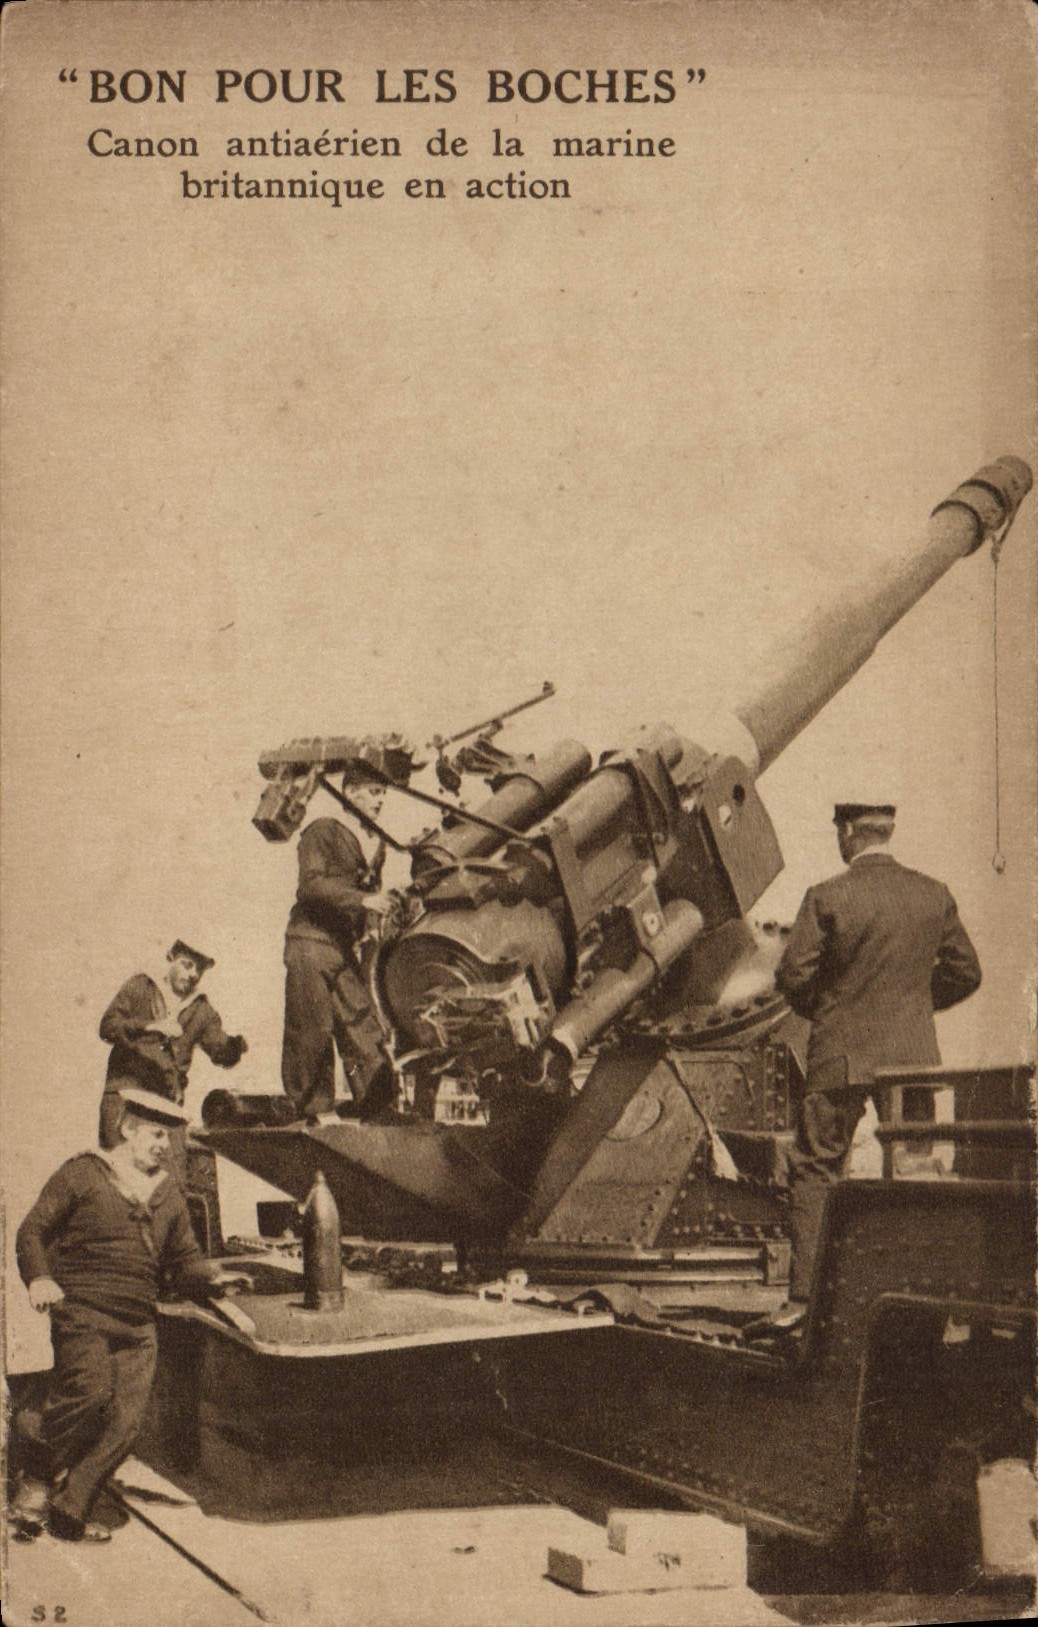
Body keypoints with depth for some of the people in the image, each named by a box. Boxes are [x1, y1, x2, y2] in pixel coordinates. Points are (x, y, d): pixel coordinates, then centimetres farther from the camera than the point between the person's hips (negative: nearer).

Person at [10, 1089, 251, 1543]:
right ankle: (38, 1476, 3)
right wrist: (38, 1278, -16)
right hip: (82, 1312, -5)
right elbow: (32, 1231, 1)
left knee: (125, 1422, -4)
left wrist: (213, 1277, -1)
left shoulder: (168, 1193, 18)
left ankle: (68, 1511, 9)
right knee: (90, 1393, -24)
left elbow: (184, 1260, 20)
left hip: (138, 1326, 5)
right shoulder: (82, 1175, 3)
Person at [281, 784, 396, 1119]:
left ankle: (380, 1105, 1)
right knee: (312, 1032, -4)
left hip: (343, 948, 8)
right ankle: (311, 1110, 4)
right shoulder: (323, 831, -6)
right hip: (311, 943, -8)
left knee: (363, 1026, 1)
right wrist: (363, 899, -25)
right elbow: (312, 884, -18)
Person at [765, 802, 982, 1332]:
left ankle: (807, 1297, 1)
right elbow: (965, 973, 9)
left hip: (843, 1056, -3)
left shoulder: (827, 898, -11)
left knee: (815, 1172, 5)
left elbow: (792, 975, -10)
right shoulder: (934, 895, 2)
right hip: (916, 1055, 4)